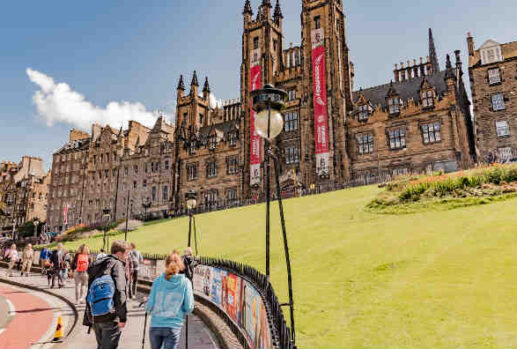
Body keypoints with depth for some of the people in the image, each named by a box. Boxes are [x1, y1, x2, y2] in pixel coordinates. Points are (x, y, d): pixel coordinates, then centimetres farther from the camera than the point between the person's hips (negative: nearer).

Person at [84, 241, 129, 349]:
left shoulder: (97, 265, 16)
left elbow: (90, 293, 19)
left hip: (94, 316, 8)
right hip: (110, 317, -8)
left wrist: (89, 319, 25)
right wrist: (123, 316, -19)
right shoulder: (117, 264, -10)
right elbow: (119, 291, -21)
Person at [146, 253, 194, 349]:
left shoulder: (158, 281, -5)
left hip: (155, 325, 2)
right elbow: (189, 308, -5)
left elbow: (150, 305, -5)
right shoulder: (185, 282, -6)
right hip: (173, 327, -2)